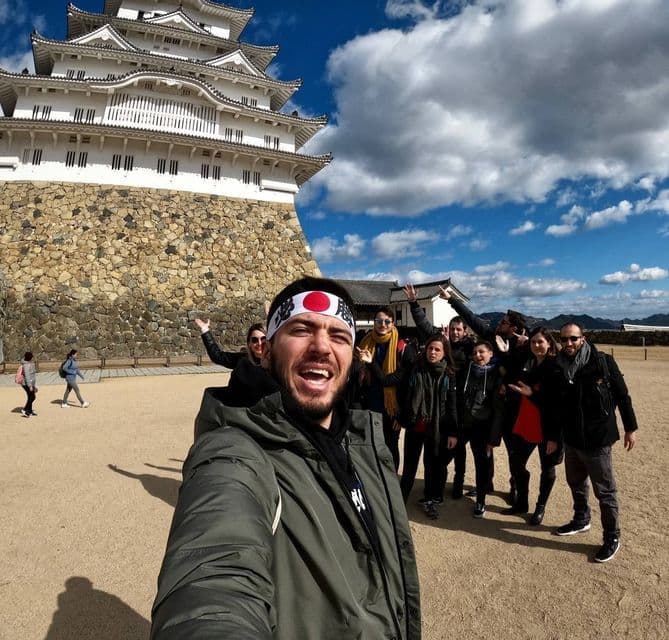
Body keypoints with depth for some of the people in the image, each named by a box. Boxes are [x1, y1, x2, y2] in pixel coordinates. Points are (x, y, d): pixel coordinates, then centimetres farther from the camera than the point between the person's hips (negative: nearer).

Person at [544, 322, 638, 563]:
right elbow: (552, 407, 7)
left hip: (598, 439, -5)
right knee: (576, 483, 21)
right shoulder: (557, 370, 0)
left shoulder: (603, 362, -11)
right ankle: (581, 520, 42)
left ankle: (612, 537, 21)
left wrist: (630, 428, -1)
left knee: (605, 490, 5)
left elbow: (622, 396, -4)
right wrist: (552, 437, 10)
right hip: (571, 439, 5)